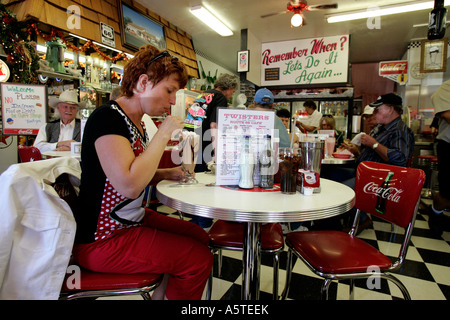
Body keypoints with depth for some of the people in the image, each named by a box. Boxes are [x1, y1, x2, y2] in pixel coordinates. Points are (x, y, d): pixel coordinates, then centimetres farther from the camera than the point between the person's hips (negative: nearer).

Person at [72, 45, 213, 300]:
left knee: (200, 238, 11)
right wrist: (164, 134, -23)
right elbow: (129, 185, -32)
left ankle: (161, 294, 24)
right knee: (199, 259, -11)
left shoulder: (137, 123, 8)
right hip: (102, 239, -9)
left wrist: (167, 174, 1)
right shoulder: (107, 117, -19)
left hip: (134, 220, 9)